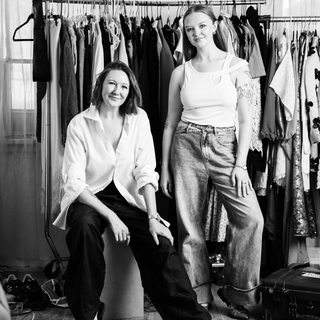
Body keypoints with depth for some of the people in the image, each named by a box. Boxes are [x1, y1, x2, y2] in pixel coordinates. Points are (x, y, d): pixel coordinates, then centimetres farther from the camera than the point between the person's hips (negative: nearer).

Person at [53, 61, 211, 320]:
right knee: (85, 227, -34)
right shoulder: (79, 124, -7)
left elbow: (145, 172, -5)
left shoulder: (138, 118, 0)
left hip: (126, 198, 2)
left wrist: (153, 218, -17)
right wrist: (110, 216, -23)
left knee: (160, 244, -22)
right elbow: (74, 182, -12)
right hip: (89, 199, -2)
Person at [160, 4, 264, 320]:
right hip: (187, 146, 2)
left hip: (225, 146, -1)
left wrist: (240, 164, -8)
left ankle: (238, 293, 3)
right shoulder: (181, 72, 8)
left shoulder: (237, 66, 3)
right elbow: (170, 122, 11)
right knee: (190, 225, 2)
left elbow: (245, 119, 0)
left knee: (250, 217, -16)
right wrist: (164, 168, 7)